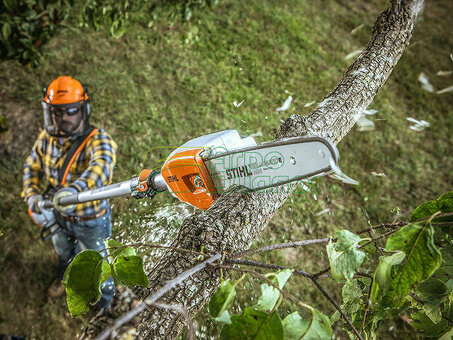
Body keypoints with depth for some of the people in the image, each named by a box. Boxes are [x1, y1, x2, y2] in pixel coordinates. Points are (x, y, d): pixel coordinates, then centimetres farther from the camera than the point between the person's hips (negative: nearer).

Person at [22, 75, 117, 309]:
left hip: (90, 221, -5)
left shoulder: (98, 140, -31)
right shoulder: (46, 138, -12)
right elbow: (32, 167, 2)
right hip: (58, 215, 5)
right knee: (63, 251, 35)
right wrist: (33, 197, -16)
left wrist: (76, 189, -72)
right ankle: (65, 277, 70)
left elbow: (102, 168, -52)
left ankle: (104, 304, 51)